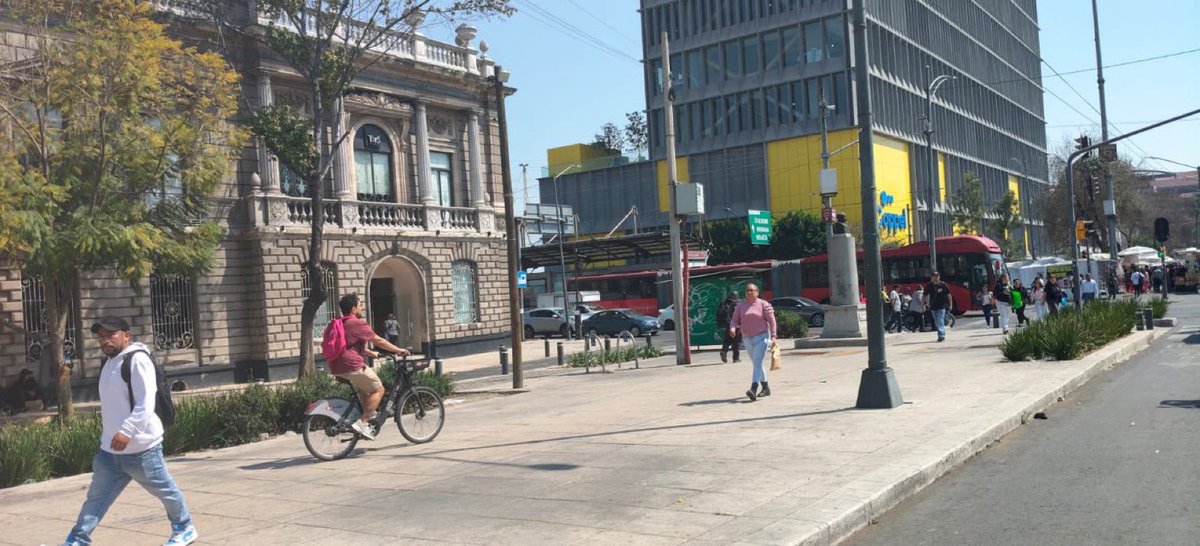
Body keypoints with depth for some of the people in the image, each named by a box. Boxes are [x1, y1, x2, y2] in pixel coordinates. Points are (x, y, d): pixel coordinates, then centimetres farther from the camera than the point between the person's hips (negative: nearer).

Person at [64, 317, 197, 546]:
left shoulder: (137, 359, -15)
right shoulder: (108, 362, 14)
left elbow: (146, 404, -24)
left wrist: (127, 431, -32)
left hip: (141, 447, -8)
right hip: (110, 449, 8)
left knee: (165, 490, 8)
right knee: (96, 497, 9)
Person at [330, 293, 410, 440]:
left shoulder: (339, 323, 19)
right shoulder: (358, 323, -10)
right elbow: (378, 341, -6)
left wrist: (371, 353, 36)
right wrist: (398, 350, 3)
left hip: (336, 368, 10)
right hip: (352, 366, -10)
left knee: (366, 389, 27)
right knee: (378, 390, 0)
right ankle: (362, 422, -8)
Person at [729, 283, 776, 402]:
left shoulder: (763, 304, -4)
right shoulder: (741, 305, 5)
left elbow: (771, 320, -5)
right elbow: (734, 320, 3)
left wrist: (773, 336, -12)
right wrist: (733, 328, -19)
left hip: (762, 337, -5)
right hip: (748, 339, 5)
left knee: (757, 362, -19)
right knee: (756, 364, 15)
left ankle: (753, 390, -31)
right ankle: (766, 388, 29)